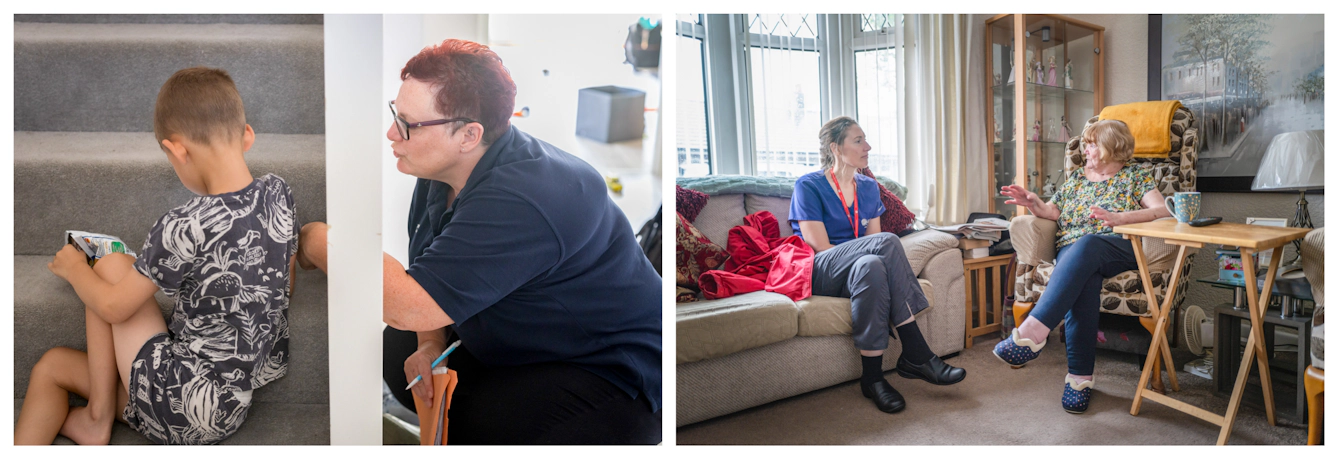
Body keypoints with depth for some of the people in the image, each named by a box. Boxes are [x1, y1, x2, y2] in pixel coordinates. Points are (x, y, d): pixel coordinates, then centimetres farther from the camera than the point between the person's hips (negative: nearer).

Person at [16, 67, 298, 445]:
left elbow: (113, 307, -8)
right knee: (52, 365, 17)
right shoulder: (279, 193, -6)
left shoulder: (184, 228, -24)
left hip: (187, 413, -7)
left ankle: (99, 415, 13)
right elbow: (286, 286, 8)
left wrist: (73, 267, 11)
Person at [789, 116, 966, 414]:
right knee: (887, 241, -31)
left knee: (871, 265, -34)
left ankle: (873, 377, -32)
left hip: (860, 270, 5)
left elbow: (875, 244, 10)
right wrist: (869, 248, -16)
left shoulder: (868, 188, 15)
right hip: (820, 276, -5)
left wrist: (881, 259, -13)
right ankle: (916, 354, -28)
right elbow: (820, 248, -11)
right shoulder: (809, 186, -4)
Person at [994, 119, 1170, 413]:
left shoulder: (1136, 175, 16)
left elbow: (1162, 211, 0)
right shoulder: (1076, 177, 27)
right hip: (1073, 250, 3)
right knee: (1083, 278, -36)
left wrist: (1117, 218, -16)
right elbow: (1052, 213, 23)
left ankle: (1031, 333, -54)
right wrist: (1034, 204, 0)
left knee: (1086, 245, -39)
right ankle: (1080, 375, -39)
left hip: (1121, 249, -3)